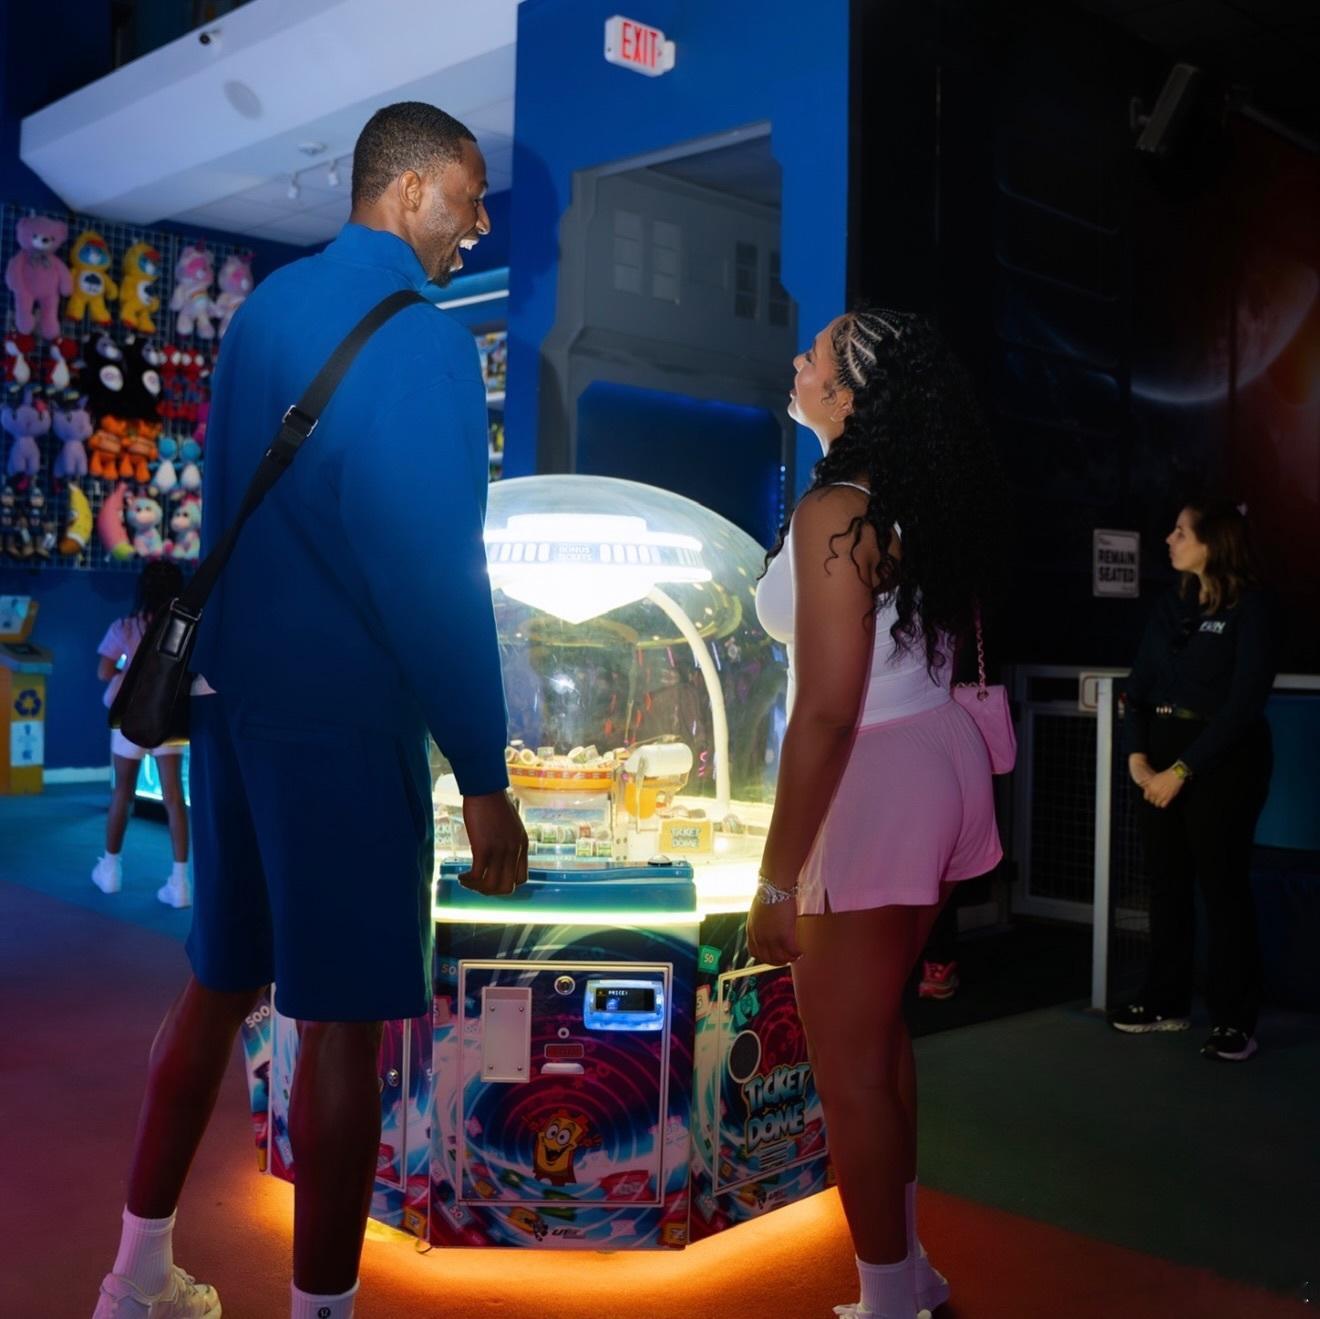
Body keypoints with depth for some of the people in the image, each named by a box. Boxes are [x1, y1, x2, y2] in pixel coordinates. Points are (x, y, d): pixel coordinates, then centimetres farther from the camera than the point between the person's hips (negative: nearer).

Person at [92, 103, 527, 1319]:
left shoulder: (266, 307, 11)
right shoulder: (424, 341, -13)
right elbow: (435, 570, -17)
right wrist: (485, 780, -14)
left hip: (234, 690, 8)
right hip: (345, 717, -8)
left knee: (222, 979, 18)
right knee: (344, 1016, 2)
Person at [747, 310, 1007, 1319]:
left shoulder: (836, 511, -20)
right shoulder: (932, 500, 6)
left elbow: (827, 713, -23)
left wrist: (777, 882, -18)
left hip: (872, 782, -9)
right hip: (938, 754, 9)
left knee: (848, 1067, 5)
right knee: (879, 1033, 21)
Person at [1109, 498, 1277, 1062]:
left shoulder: (1251, 606, -8)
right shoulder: (1171, 602, 11)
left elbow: (1243, 704, -14)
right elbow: (1139, 683, 8)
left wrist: (1182, 770, -16)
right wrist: (1137, 754, -7)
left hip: (1222, 759, -6)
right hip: (1160, 756, 6)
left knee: (1222, 886, 0)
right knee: (1166, 882, 10)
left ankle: (1234, 1019, 9)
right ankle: (1167, 1001, 22)